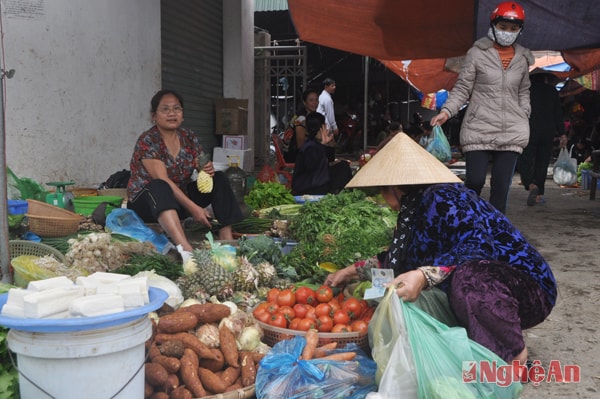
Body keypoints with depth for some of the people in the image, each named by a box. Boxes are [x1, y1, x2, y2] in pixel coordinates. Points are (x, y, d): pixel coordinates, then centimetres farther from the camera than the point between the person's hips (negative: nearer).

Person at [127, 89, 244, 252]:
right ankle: (187, 250, -60)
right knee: (159, 187, -38)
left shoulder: (190, 138, 3)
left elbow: (201, 170, 7)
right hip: (146, 202, -6)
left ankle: (227, 239, -23)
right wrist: (193, 208, -33)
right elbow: (162, 180, -25)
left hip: (181, 198, 7)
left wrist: (207, 170, -20)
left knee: (219, 178, -7)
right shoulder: (147, 141, -15)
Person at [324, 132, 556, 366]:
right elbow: (398, 256, 21)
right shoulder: (414, 208, 7)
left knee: (468, 278, -38)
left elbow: (478, 248, -33)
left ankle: (514, 358, -16)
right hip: (480, 293, 10)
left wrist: (424, 276, -44)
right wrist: (354, 271, 21)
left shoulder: (440, 199, -20)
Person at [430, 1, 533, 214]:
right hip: (479, 129, -3)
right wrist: (447, 111, -15)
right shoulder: (477, 53, 1)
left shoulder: (522, 59, 13)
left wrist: (524, 115, 9)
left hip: (511, 133, 4)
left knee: (501, 187, 2)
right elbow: (462, 88, 0)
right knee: (475, 182, -8)